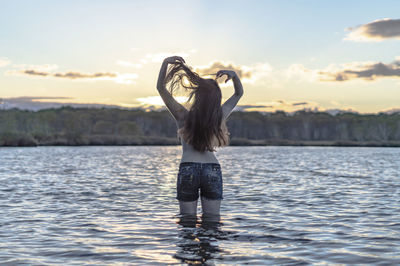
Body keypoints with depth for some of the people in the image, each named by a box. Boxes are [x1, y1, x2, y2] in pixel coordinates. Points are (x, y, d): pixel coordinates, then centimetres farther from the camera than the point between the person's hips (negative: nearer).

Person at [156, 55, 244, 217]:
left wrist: (166, 62, -7)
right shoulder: (220, 117, 2)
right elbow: (239, 93, 17)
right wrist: (234, 76, 2)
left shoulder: (183, 116, -4)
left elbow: (161, 88, -1)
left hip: (188, 169, -2)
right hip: (213, 170, 2)